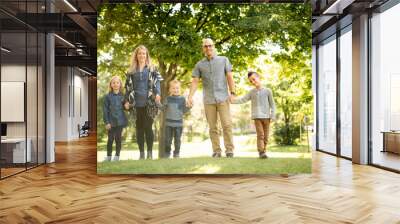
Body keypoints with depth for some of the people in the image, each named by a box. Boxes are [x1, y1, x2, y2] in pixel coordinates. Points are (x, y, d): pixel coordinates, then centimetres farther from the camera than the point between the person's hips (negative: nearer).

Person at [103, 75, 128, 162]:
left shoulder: (122, 96, 4)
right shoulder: (108, 96, -1)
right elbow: (105, 110, -3)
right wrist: (107, 122, -8)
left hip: (120, 121, 1)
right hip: (111, 121, -1)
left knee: (118, 139, 7)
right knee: (110, 139, 5)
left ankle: (117, 156, 17)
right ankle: (108, 156, 17)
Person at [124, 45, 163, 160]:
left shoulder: (152, 69, 9)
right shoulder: (131, 70, 15)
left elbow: (157, 82, -2)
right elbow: (128, 86, 13)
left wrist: (158, 93, -20)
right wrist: (127, 101, 3)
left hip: (149, 102, -2)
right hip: (136, 103, 3)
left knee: (148, 127, -5)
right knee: (139, 128, 5)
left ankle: (150, 152, 4)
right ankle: (141, 153, 12)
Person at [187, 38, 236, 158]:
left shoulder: (224, 60, 7)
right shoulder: (199, 64, 9)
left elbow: (229, 77, 4)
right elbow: (195, 82, 5)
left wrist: (232, 92, -7)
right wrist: (190, 96, -7)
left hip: (223, 97, -1)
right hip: (208, 100, 2)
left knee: (227, 124, -7)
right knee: (212, 127, 2)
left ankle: (229, 149, -2)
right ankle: (216, 151, 7)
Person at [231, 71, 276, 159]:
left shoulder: (267, 91, 6)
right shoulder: (251, 92, 10)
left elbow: (272, 104, 6)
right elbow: (242, 100, 5)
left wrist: (272, 116, -1)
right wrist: (232, 100, -11)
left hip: (266, 117, 0)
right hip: (257, 117, 0)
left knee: (266, 136, 3)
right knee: (260, 134, -12)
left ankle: (264, 151, 13)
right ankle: (261, 152, -15)